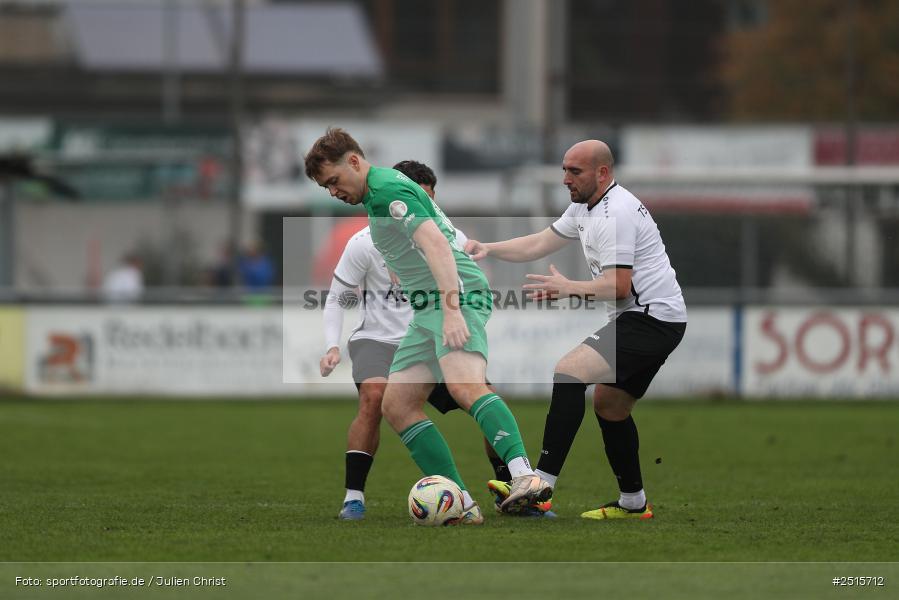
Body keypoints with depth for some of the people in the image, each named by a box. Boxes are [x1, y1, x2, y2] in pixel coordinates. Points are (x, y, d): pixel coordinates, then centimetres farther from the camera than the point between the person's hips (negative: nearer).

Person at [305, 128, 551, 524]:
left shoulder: (388, 190, -9)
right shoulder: (379, 191, 23)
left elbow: (436, 243, -23)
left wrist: (452, 311, -32)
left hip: (457, 295, -11)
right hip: (428, 310, 11)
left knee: (464, 387, -31)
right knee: (396, 405, 1)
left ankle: (524, 476, -48)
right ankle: (459, 503, -6)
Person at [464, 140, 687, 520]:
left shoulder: (615, 214, -17)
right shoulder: (585, 206, 16)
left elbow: (619, 286, -23)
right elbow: (539, 244, 20)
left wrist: (571, 288, -30)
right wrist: (488, 250, 9)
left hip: (652, 317, -11)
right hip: (650, 319, 11)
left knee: (569, 374, -21)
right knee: (609, 406, 19)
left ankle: (541, 485, -26)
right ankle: (633, 503, 28)